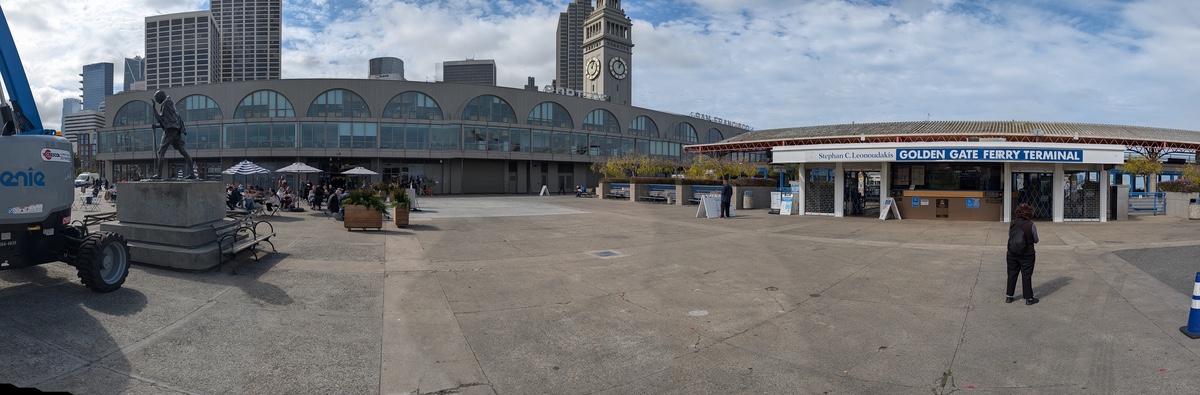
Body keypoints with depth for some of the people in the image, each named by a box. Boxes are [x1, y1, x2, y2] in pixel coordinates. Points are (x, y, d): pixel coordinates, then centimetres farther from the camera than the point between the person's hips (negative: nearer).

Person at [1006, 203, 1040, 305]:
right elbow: (1036, 240, -4)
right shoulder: (1031, 225, -15)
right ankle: (1029, 298, 16)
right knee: (1026, 276, 8)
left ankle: (1009, 297, 19)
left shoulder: (1012, 224, -7)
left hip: (1012, 254, 3)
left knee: (1012, 275, 13)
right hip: (1027, 255, -2)